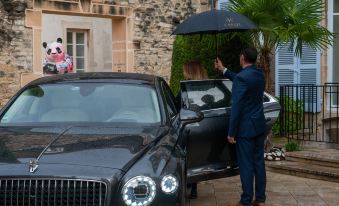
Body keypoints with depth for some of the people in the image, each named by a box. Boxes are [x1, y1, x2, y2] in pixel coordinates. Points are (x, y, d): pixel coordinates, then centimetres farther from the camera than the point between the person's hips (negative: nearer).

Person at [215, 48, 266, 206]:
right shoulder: (259, 74, 7)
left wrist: (231, 133, -14)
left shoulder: (242, 77, -19)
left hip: (246, 128, -8)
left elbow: (236, 107, -20)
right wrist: (223, 70, 34)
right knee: (259, 162, 12)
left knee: (246, 165, -1)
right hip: (259, 126, 8)